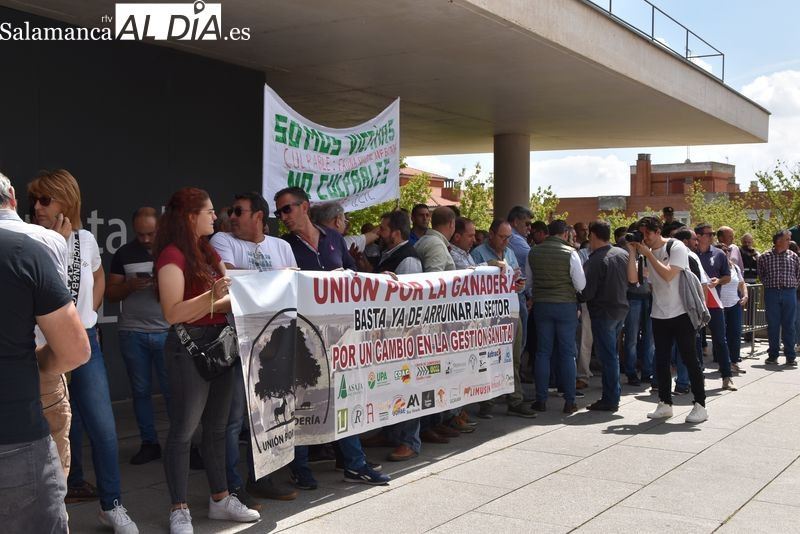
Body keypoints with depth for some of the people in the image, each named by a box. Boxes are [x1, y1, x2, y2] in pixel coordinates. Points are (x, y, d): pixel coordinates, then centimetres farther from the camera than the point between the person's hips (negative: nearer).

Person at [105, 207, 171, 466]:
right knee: (141, 391, 8)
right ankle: (149, 443, 17)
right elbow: (110, 294, 6)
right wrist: (130, 285, -13)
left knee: (172, 389, -1)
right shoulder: (123, 254, 5)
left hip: (166, 331, -2)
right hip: (132, 333, 2)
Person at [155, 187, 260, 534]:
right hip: (189, 345, -8)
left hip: (220, 342, 8)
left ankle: (220, 499, 24)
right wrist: (212, 295, -30)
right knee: (184, 429, -1)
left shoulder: (208, 251, 15)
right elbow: (173, 313, -20)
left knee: (217, 426, 14)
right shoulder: (173, 255, -12)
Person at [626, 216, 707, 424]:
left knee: (689, 358, -2)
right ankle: (665, 403, 18)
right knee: (661, 360, 9)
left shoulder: (676, 247, -9)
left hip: (681, 313, -6)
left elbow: (668, 275, -22)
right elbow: (633, 279, -4)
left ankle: (700, 405, 4)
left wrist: (648, 254, -18)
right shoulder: (645, 252, 7)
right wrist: (632, 251, -8)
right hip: (659, 315, 6)